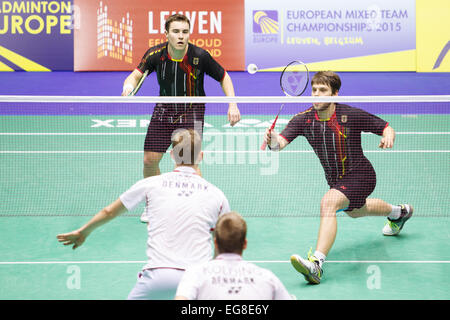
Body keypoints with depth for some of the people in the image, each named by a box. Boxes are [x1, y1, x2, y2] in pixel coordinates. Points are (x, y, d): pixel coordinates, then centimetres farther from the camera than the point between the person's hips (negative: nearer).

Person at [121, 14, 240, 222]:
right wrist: (129, 85, -36)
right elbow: (137, 74, -11)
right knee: (150, 160, 3)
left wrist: (233, 105, -17)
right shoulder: (156, 54, -14)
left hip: (192, 111, -3)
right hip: (164, 110, 3)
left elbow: (224, 77, -6)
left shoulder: (200, 56, -19)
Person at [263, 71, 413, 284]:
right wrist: (273, 141, -53)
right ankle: (399, 212, 66)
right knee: (355, 211, 34)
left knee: (328, 203, -34)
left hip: (359, 175, -7)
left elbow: (386, 127, -12)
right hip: (335, 180, 7)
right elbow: (282, 141, -29)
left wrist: (388, 137, -35)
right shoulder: (303, 119, -15)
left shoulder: (351, 115, -22)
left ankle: (316, 263, -41)